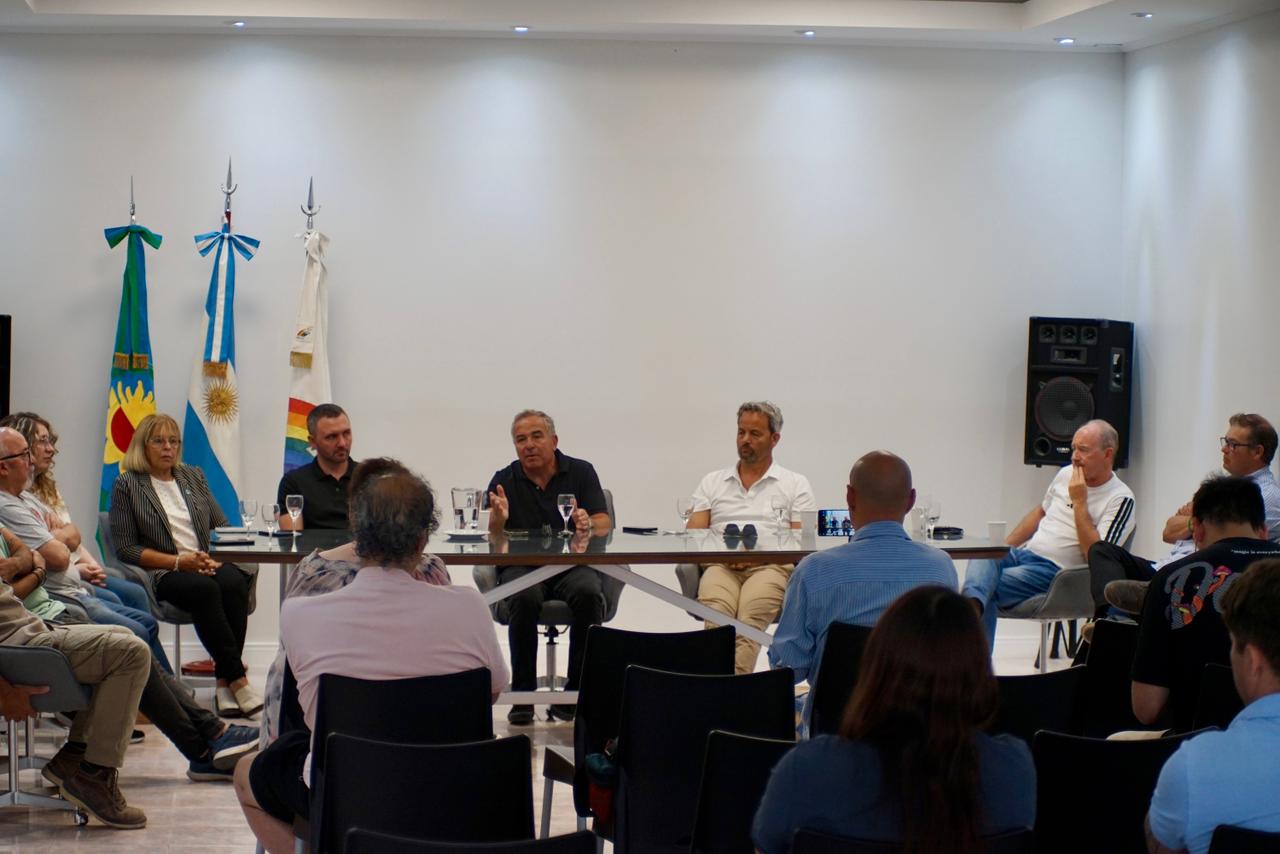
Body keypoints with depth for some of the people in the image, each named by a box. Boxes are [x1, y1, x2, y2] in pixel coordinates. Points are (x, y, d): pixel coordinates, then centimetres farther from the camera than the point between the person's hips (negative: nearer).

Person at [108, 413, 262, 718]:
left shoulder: (193, 476, 20)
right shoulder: (127, 485, 5)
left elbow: (222, 527, 18)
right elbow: (126, 548, -3)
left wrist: (217, 556, -5)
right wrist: (179, 562, -12)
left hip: (207, 565, 4)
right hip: (162, 574, -4)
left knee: (234, 583, -32)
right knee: (205, 589, -37)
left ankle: (225, 684, -33)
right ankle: (238, 680, -36)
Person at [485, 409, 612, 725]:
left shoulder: (581, 473, 7)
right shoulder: (504, 480, 6)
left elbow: (605, 525, -3)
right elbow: (493, 537, -3)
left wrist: (588, 524, -27)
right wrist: (499, 518, -27)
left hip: (572, 565, 0)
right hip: (521, 566, 0)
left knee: (589, 594, -33)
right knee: (525, 598, -34)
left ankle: (576, 692, -20)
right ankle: (522, 694, -23)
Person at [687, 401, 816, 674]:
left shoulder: (796, 485, 19)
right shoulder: (712, 482, 26)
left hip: (769, 566, -1)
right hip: (720, 566, 1)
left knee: (751, 613, -35)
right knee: (717, 613, -34)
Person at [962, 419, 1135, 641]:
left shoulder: (1120, 498, -7)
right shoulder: (1066, 474, 15)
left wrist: (1079, 503, -16)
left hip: (1056, 570, -5)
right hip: (1023, 553, 5)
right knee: (982, 556, -31)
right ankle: (973, 604, -55)